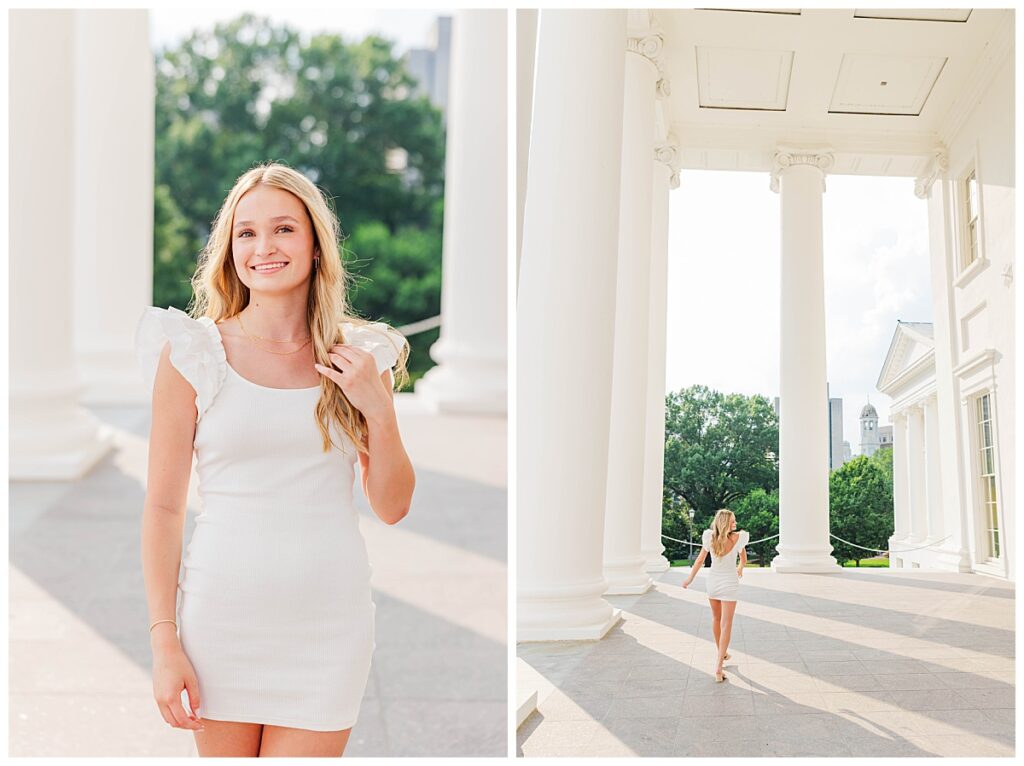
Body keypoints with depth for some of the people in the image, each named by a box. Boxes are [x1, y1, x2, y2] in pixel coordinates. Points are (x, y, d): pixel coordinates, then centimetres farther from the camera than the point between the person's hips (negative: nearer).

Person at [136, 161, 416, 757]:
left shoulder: (360, 356, 4)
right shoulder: (193, 353, -2)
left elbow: (393, 507, 7)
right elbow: (163, 506, -1)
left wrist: (379, 410, -8)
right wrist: (164, 641, -5)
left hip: (329, 622, 1)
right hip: (222, 613, -1)